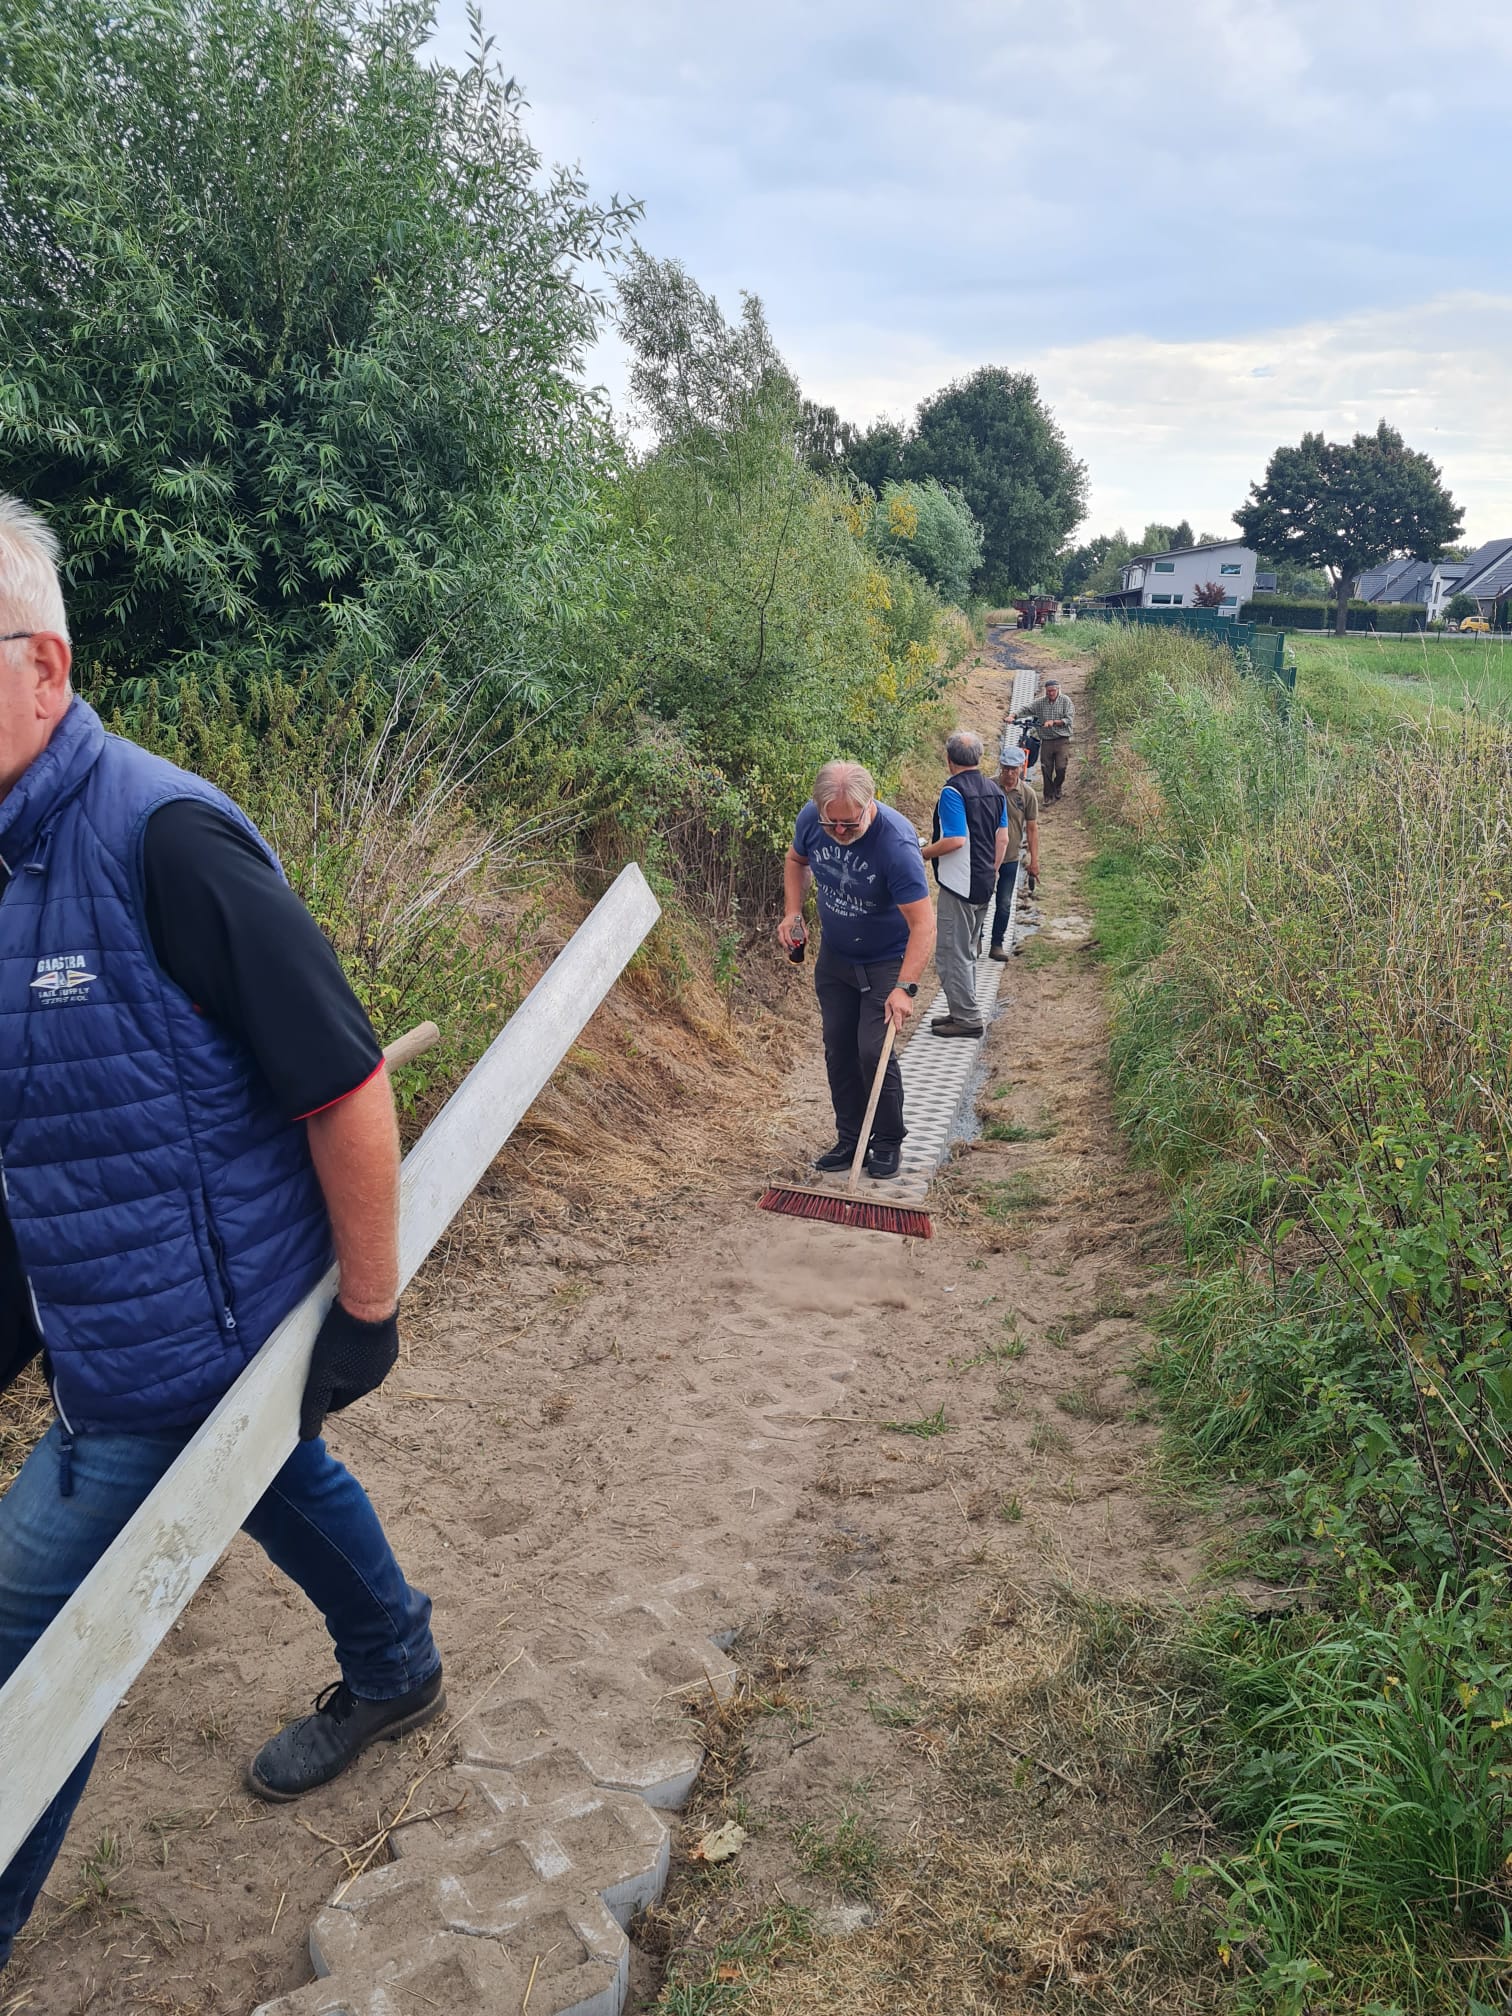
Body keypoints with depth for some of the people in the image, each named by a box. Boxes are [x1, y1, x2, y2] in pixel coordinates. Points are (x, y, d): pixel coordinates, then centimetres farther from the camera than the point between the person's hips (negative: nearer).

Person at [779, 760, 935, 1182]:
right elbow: (796, 860, 9)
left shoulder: (896, 844, -33)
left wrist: (905, 987, -41)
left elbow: (923, 924, -33)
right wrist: (793, 912, -6)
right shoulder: (811, 819, -16)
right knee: (838, 1050, 9)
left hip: (885, 961, -5)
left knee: (874, 1052, -11)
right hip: (834, 955, 6)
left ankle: (888, 1143, 10)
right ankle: (850, 1139, 23)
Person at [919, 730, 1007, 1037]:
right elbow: (1002, 838, 11)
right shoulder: (994, 790, 8)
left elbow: (955, 840, -24)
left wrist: (923, 854, -10)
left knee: (951, 953, -1)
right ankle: (963, 1012, 25)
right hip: (984, 886, 9)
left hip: (958, 884, -9)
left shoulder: (953, 791, -17)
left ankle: (968, 1019, 0)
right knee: (967, 952, 18)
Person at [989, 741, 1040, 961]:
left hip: (1010, 859, 1)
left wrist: (1034, 860, 1)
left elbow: (1032, 828, 2)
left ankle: (997, 945, 20)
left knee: (1004, 905, 7)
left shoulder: (1028, 794, -4)